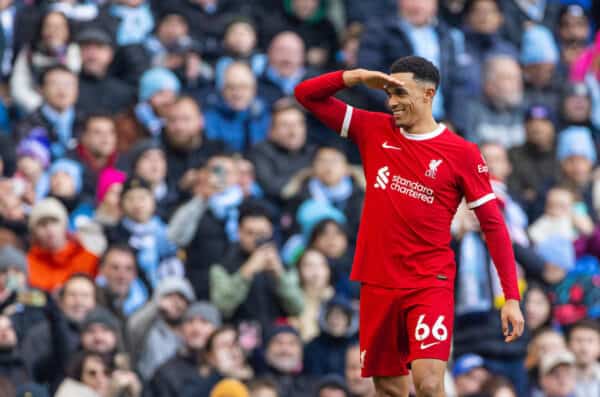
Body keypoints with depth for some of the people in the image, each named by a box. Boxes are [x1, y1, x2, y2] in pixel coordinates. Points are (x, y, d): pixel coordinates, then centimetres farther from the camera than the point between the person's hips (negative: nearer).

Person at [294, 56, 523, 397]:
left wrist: (512, 297, -8)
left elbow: (493, 225, -3)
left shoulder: (462, 153, -4)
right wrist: (358, 76, -6)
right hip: (378, 283, 4)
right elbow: (307, 95, 9)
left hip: (430, 283, -4)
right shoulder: (375, 131, 7)